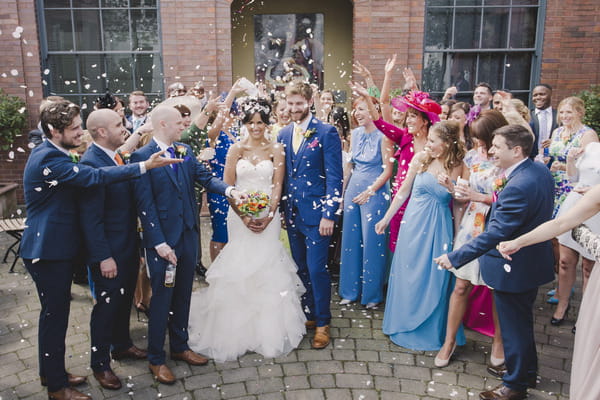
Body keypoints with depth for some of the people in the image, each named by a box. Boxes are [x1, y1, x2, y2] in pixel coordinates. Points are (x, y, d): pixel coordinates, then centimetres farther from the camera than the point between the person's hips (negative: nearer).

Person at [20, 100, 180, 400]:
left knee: (56, 312, 20)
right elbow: (93, 176, -31)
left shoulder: (51, 154, 10)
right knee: (54, 314, 3)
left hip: (57, 247, 10)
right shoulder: (49, 158, -23)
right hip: (48, 251, -10)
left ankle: (51, 372, 37)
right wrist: (144, 166, -30)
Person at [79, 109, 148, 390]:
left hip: (129, 246, 8)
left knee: (124, 300, 22)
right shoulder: (91, 163, -21)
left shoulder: (118, 156, 5)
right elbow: (91, 217, -23)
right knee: (106, 305, 6)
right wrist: (103, 257, -22)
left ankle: (121, 345, 43)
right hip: (109, 252, -8)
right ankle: (100, 364, 25)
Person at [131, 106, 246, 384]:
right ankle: (156, 359, 23)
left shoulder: (185, 151, 7)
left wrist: (229, 189, -20)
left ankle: (179, 347, 35)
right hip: (162, 238, -6)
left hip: (188, 234, 6)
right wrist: (159, 242, -18)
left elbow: (205, 177, 0)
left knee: (183, 295, 17)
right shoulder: (142, 157, -12)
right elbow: (145, 204, -15)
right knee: (162, 299, 6)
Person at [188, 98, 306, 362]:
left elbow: (277, 186, -1)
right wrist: (243, 216, -11)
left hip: (268, 217, -1)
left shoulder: (276, 149, 3)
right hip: (240, 216, 1)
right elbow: (228, 186, 0)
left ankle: (268, 330, 16)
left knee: (266, 267, 1)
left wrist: (269, 216, -14)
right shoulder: (236, 149, 4)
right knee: (239, 268, 3)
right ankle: (238, 330, 17)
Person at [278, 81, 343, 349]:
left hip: (316, 213, -6)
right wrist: (280, 209, 9)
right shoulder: (283, 134, 10)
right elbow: (281, 174, 14)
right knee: (301, 267, 15)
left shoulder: (326, 133, -8)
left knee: (316, 269, -3)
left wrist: (329, 214, -15)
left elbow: (334, 177, -11)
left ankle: (322, 322, 14)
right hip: (292, 213, 6)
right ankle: (308, 313, 31)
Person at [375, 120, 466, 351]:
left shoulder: (457, 168, -8)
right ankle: (405, 325, 32)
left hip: (439, 229, -1)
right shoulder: (421, 159, -4)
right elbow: (403, 192, 3)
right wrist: (386, 219, 6)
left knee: (434, 279, 8)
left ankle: (431, 331, 29)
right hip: (413, 223, 1)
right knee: (408, 274, 11)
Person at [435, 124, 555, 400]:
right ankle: (528, 372, 45)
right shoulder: (541, 170, 0)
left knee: (513, 326, 9)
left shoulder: (517, 187, -31)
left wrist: (455, 258, -26)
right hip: (534, 261, 10)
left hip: (513, 269, -10)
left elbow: (494, 234, -31)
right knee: (523, 321, 26)